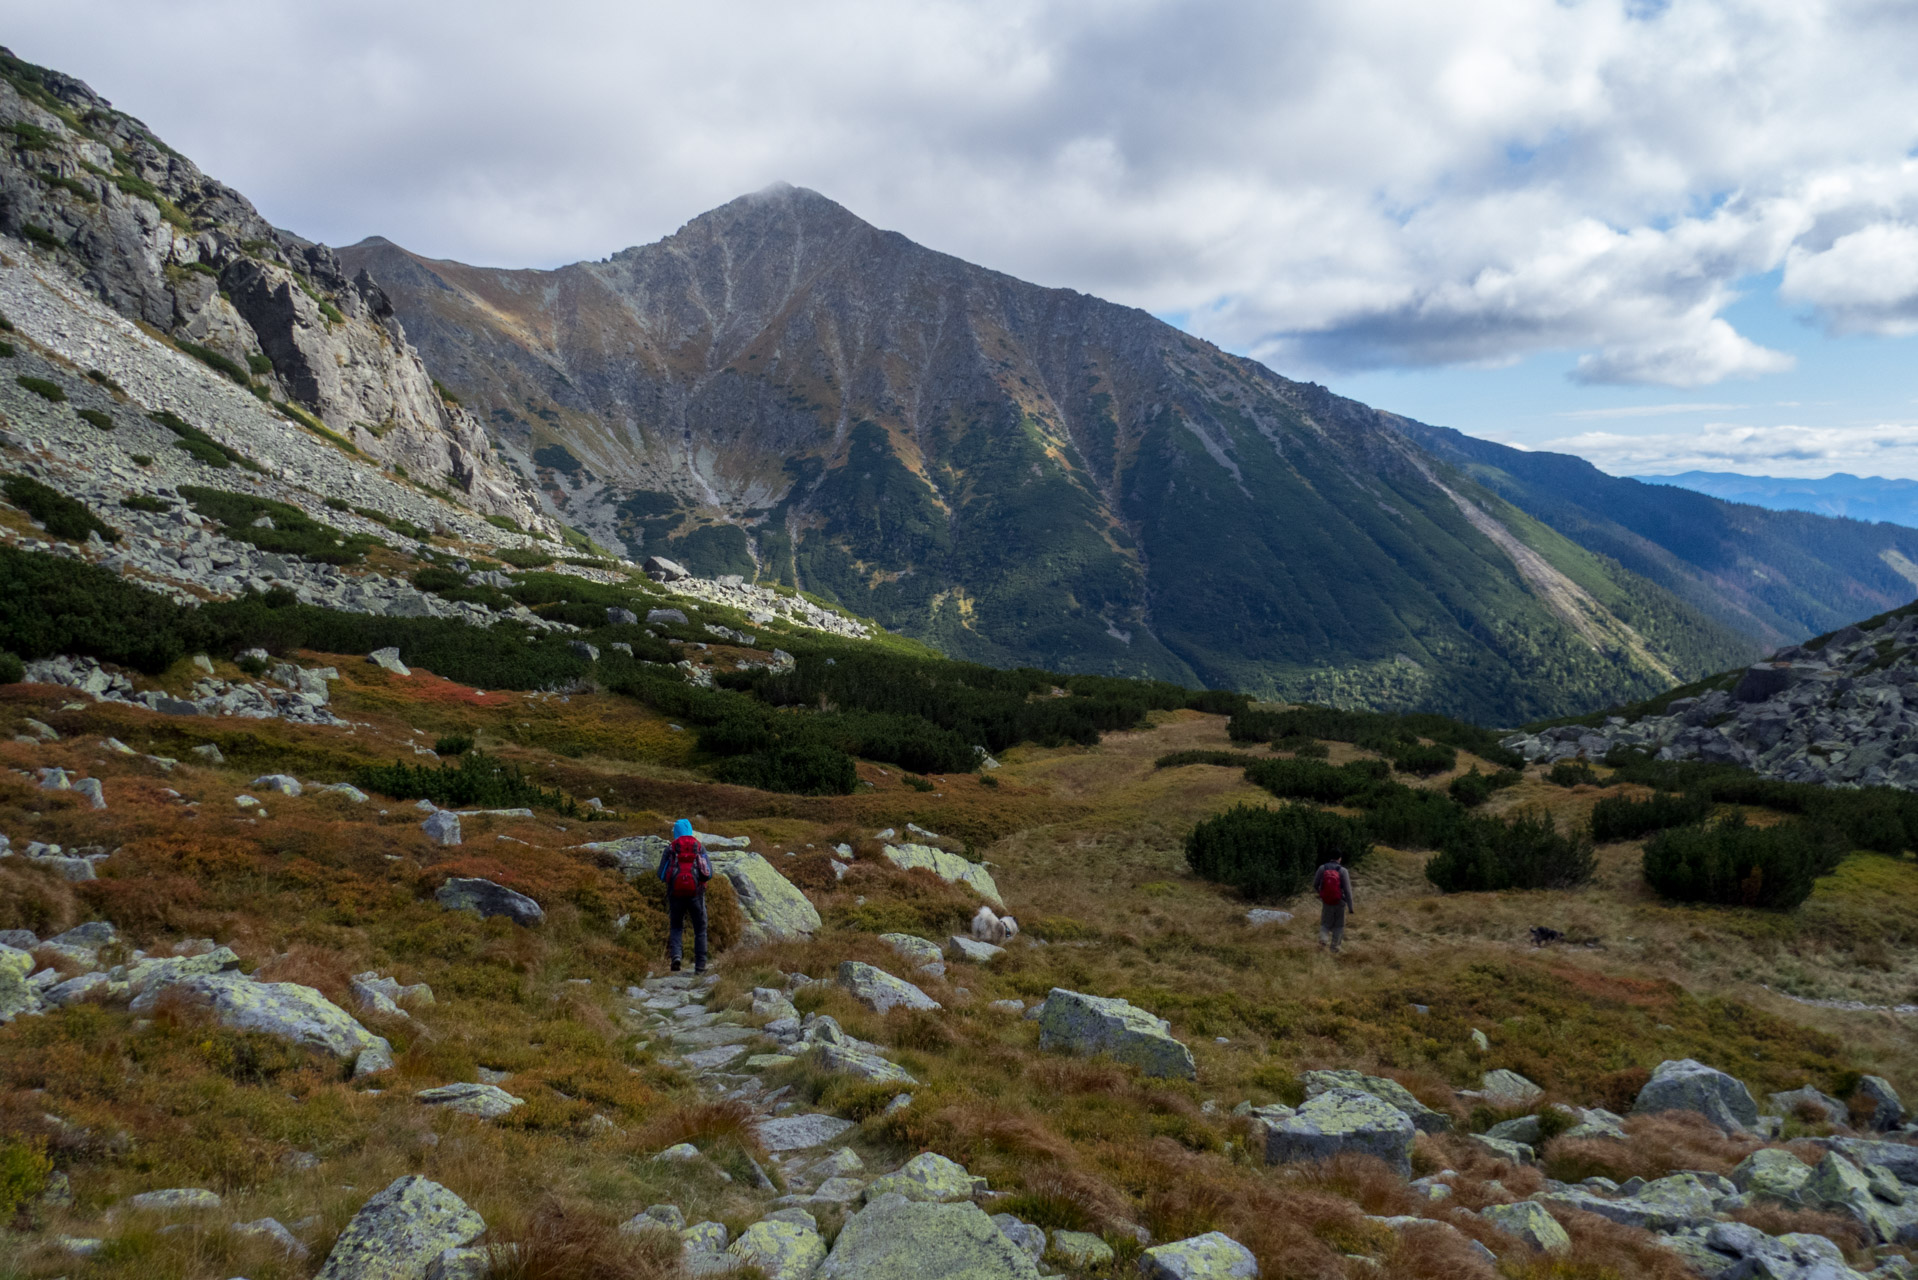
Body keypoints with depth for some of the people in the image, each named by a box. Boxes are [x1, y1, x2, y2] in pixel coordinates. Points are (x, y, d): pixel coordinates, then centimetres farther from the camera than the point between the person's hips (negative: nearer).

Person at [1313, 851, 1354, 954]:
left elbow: (1315, 885, 3)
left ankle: (1323, 939, -14)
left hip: (1326, 902, 1)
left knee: (1325, 924, 15)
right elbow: (1347, 890, -14)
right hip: (1340, 903, -1)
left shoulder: (1322, 869, -5)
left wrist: (1320, 893, 25)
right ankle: (1334, 948, 15)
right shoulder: (1343, 871, -11)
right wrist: (1350, 907, -11)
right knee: (1338, 926, 15)